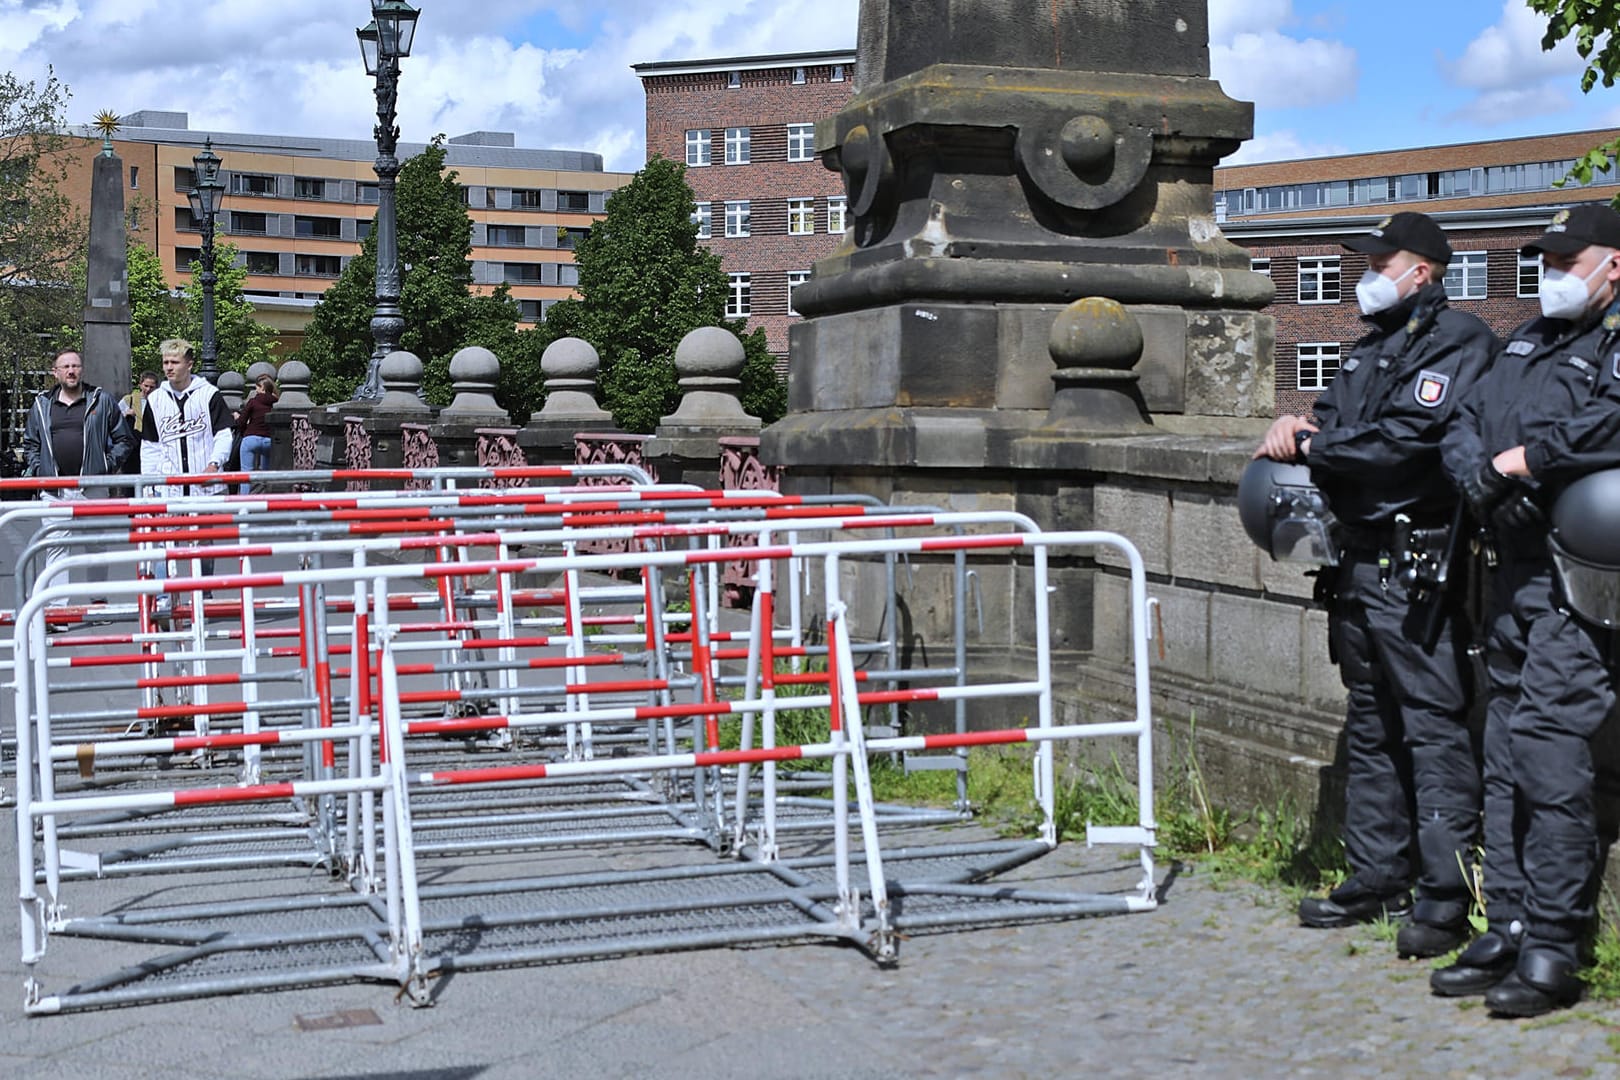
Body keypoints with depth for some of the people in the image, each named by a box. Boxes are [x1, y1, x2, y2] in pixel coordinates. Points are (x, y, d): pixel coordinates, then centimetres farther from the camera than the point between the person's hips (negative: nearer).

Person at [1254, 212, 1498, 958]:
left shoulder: (1457, 340, -7)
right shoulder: (1372, 348, 21)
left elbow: (1406, 440, -19)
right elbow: (1328, 424, 17)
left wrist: (1311, 445, -9)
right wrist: (1297, 429, -6)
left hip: (1416, 566, -9)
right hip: (1358, 560, 9)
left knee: (1433, 724, -8)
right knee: (1370, 723, 13)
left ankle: (1444, 896, -6)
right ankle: (1376, 877, 22)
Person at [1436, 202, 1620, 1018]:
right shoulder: (1529, 341, 22)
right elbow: (1463, 427, 18)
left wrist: (1532, 457, -16)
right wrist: (1484, 475, -1)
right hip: (1513, 572, 8)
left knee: (1548, 753, -11)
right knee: (1505, 758, 10)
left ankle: (1554, 950, -5)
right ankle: (1509, 929, 17)